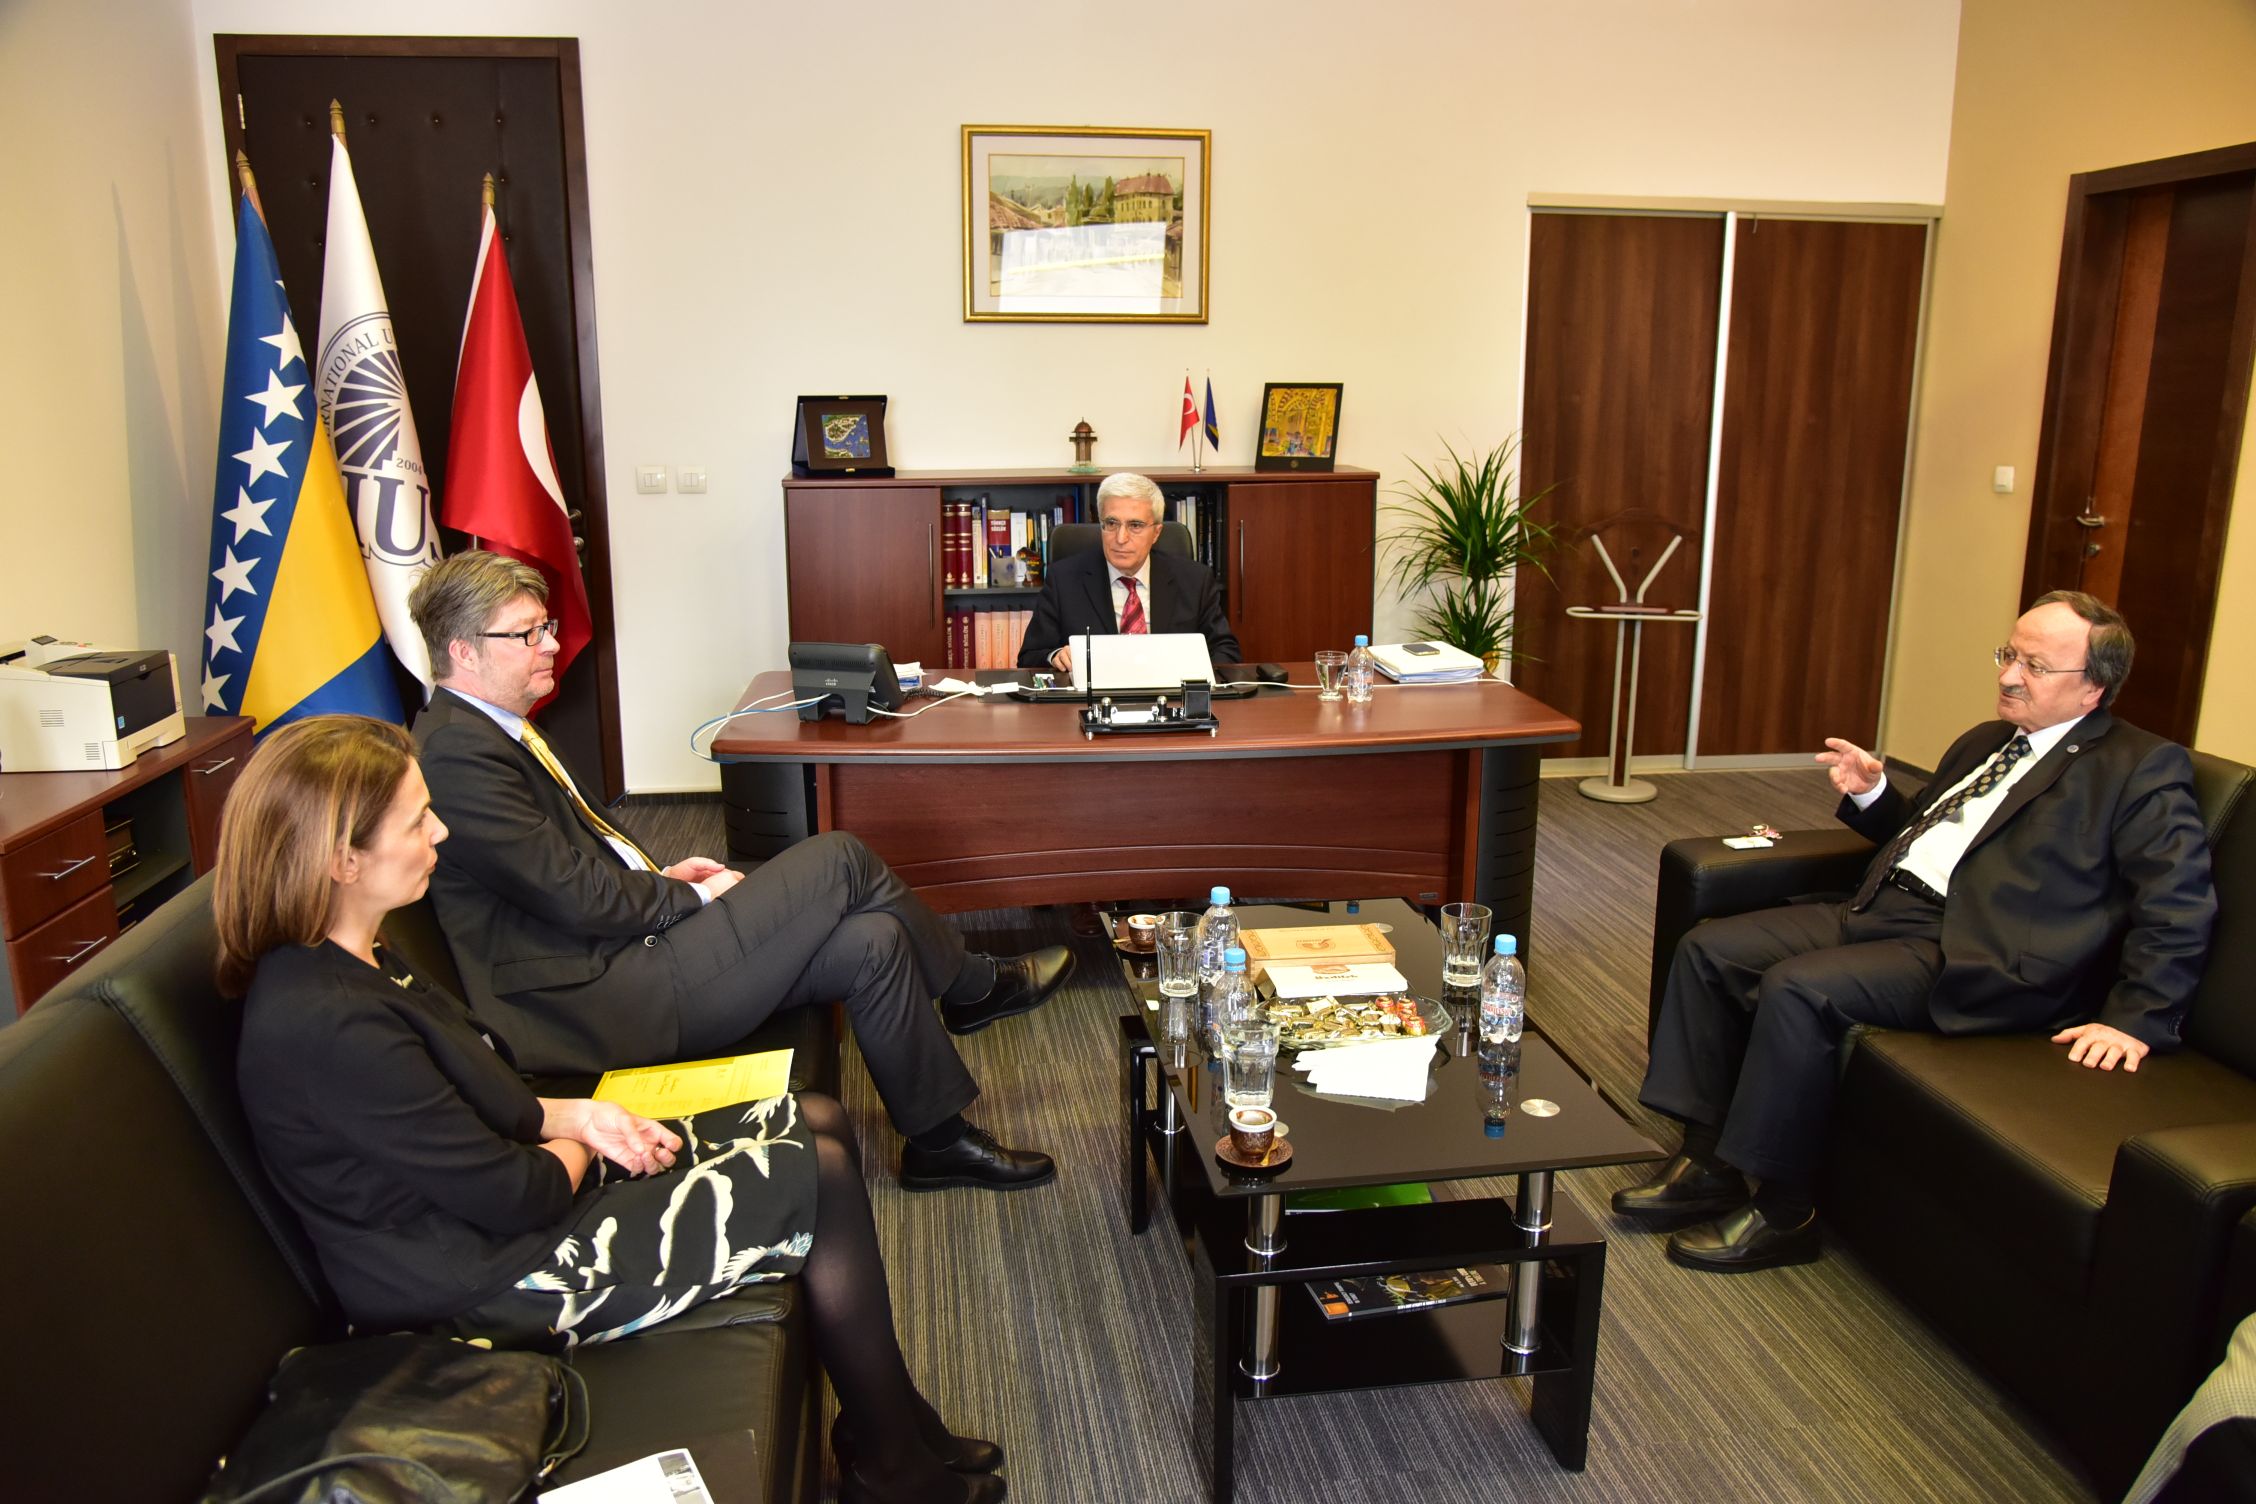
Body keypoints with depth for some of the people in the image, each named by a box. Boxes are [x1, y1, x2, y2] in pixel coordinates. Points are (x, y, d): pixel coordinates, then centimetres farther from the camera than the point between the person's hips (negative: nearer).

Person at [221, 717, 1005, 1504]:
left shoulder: (344, 966, 2)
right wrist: (577, 1146, -4)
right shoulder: (331, 1026, -30)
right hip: (499, 1280, -10)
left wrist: (568, 1115, -4)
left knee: (818, 1122, 6)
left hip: (505, 1208, 10)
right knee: (821, 1179, -11)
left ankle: (899, 1427, 17)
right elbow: (514, 1196, -24)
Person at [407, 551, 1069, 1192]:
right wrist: (694, 896, -7)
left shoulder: (493, 730, 14)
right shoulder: (457, 755, -19)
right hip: (605, 1001, -10)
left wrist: (661, 875, 8)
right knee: (839, 860, -13)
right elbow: (580, 897, -20)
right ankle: (974, 986, 7)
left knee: (870, 941, -3)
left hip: (622, 949, 10)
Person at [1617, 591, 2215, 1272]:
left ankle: (1782, 1214, -13)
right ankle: (1707, 1160, 0)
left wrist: (2135, 1022, -16)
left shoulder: (2141, 768, -1)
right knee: (1707, 950, -6)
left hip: (1967, 956, -8)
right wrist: (1870, 794, 15)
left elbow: (2180, 907, -8)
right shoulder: (1984, 742, 23)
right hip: (1878, 911, 9)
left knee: (1796, 989, -30)